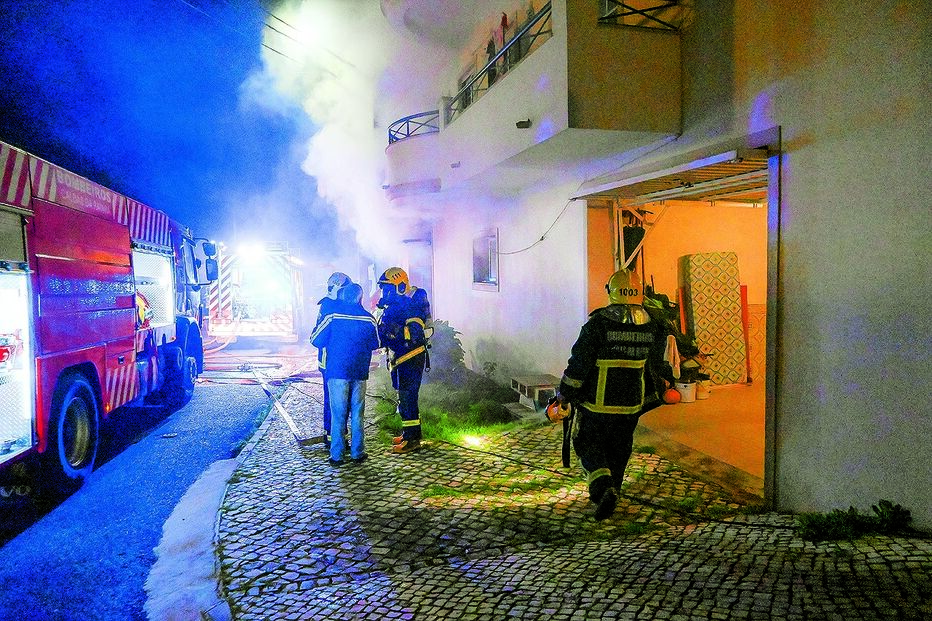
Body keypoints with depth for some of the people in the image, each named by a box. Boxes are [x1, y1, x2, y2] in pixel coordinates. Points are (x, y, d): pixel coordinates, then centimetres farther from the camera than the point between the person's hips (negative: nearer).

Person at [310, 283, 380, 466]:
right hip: (359, 373, 2)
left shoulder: (333, 316, -6)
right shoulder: (368, 319, 0)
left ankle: (337, 455, 4)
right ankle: (357, 453, 14)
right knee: (357, 413, 10)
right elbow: (375, 344, 13)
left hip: (337, 370, -2)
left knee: (338, 413, 2)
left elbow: (316, 341, -1)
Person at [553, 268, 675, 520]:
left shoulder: (598, 323, -15)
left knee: (587, 443, 11)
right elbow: (658, 364, 13)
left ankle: (603, 488, -8)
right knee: (619, 450, 20)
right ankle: (612, 488, 30)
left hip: (597, 402, -4)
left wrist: (565, 392, -3)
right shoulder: (653, 326, 0)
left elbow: (579, 362, -13)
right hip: (632, 404, 4)